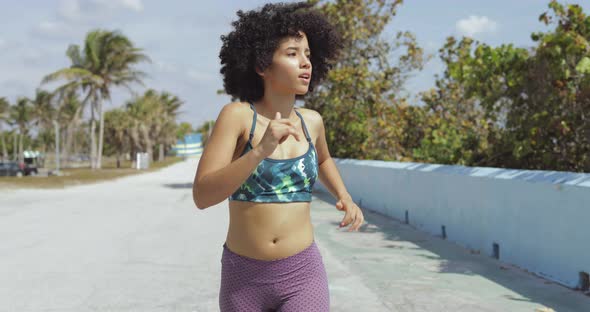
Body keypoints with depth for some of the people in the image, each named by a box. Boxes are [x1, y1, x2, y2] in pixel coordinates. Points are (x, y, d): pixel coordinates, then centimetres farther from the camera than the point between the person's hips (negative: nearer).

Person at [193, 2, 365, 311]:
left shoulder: (310, 120, 3)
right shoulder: (236, 114, -10)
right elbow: (202, 196, -21)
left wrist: (345, 199, 9)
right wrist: (261, 150, -32)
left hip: (302, 276, 1)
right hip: (243, 279, -1)